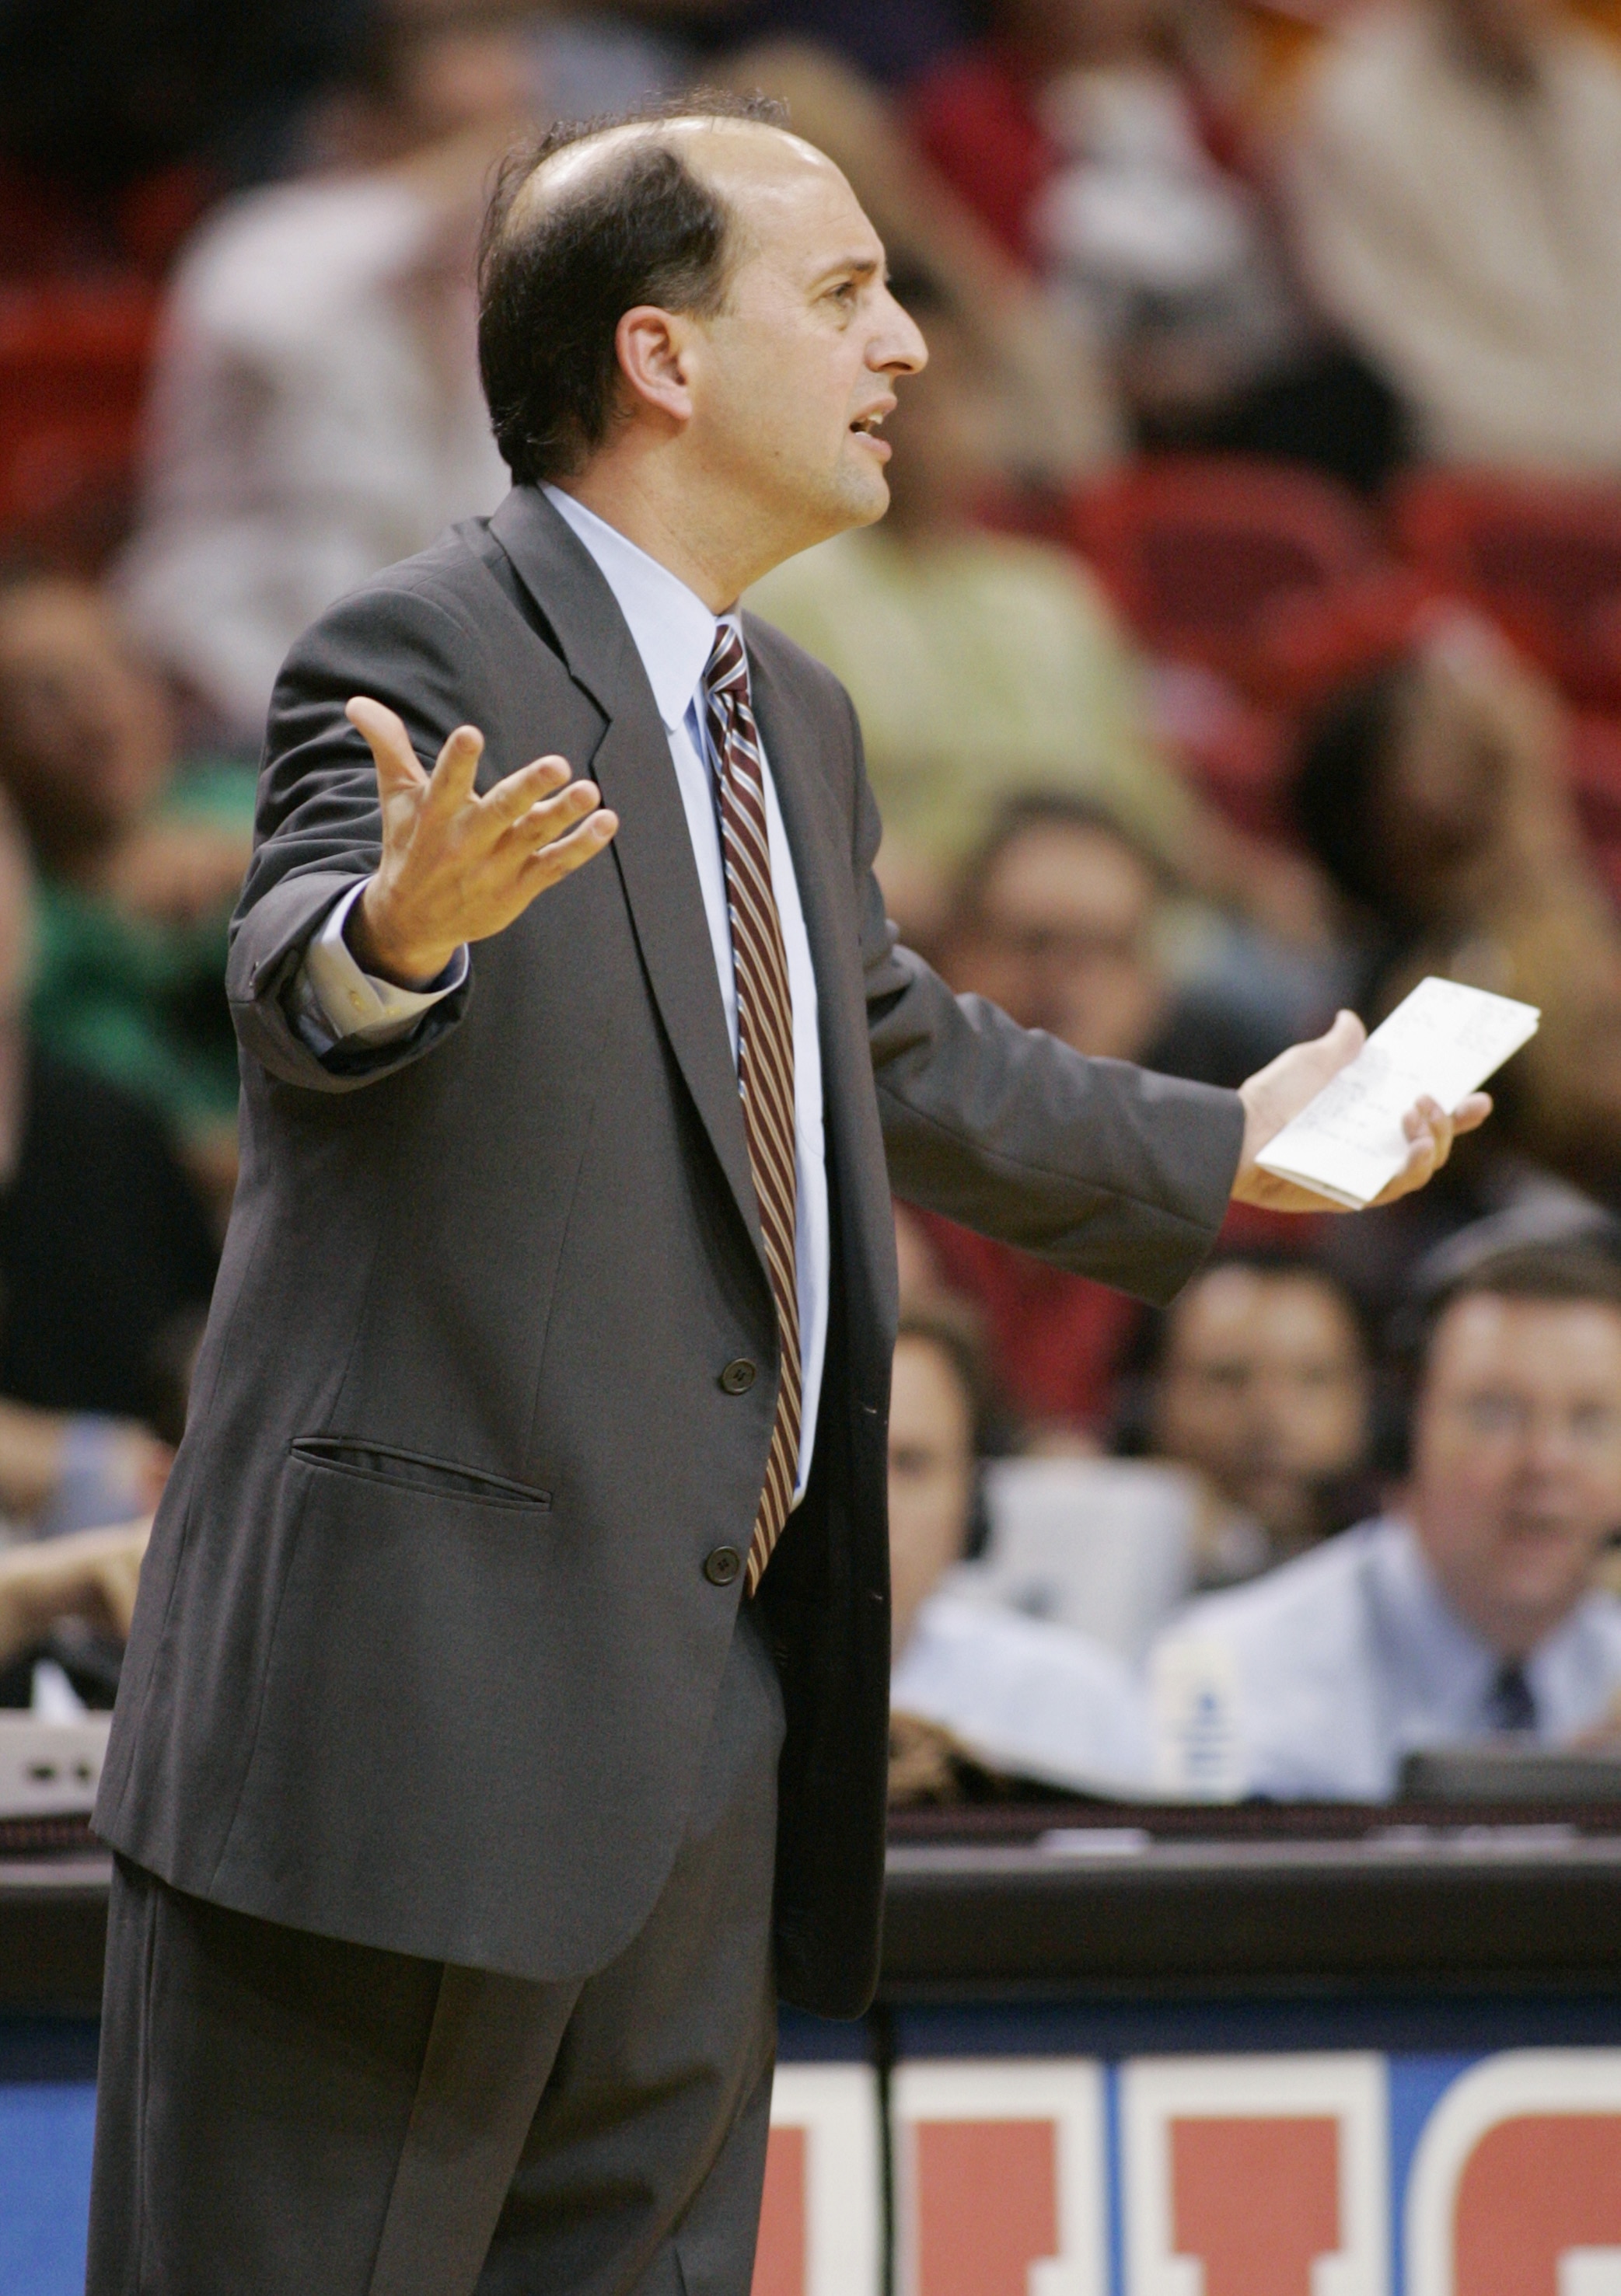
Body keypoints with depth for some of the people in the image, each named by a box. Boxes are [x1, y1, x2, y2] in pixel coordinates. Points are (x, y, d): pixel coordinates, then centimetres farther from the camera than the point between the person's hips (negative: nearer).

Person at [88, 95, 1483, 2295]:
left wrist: (1223, 1149, 47)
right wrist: (403, 926, -53)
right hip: (425, 1684, -9)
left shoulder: (793, 724, 18)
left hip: (711, 1702, 9)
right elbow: (299, 982, -29)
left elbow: (899, 1050, 35)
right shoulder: (426, 658, -10)